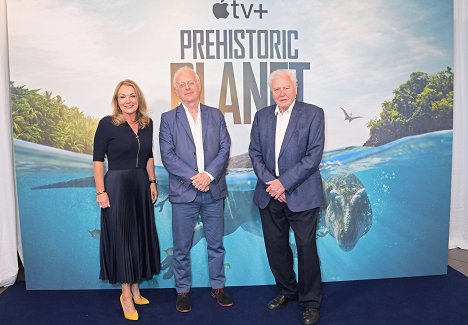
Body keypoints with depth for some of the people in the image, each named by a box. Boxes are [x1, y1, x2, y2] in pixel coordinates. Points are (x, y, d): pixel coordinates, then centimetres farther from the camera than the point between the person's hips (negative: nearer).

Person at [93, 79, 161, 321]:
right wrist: (101, 191, -13)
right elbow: (98, 159, -8)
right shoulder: (107, 124, -8)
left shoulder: (147, 123, 6)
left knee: (141, 235, 12)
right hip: (117, 185, -5)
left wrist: (152, 182, 9)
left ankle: (135, 288, 30)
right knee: (121, 237, 2)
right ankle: (126, 295, 16)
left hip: (141, 185, 6)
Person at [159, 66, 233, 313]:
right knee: (182, 247, 8)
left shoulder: (215, 115, 8)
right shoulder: (168, 119, 3)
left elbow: (224, 149, 1)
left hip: (214, 190, 2)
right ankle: (182, 291, 26)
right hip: (183, 191, -2)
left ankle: (217, 287, 30)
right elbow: (167, 155, -6)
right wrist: (193, 178, -15)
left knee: (216, 243, 13)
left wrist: (208, 175, -13)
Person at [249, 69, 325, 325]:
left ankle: (310, 302, 23)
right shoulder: (262, 116, 9)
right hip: (269, 194, 5)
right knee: (275, 247, 13)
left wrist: (284, 183, -15)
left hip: (301, 195, -4)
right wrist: (269, 182, -8)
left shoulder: (313, 114, -4)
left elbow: (314, 155, -11)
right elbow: (255, 153, 6)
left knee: (306, 248, 3)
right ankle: (287, 291, 36)